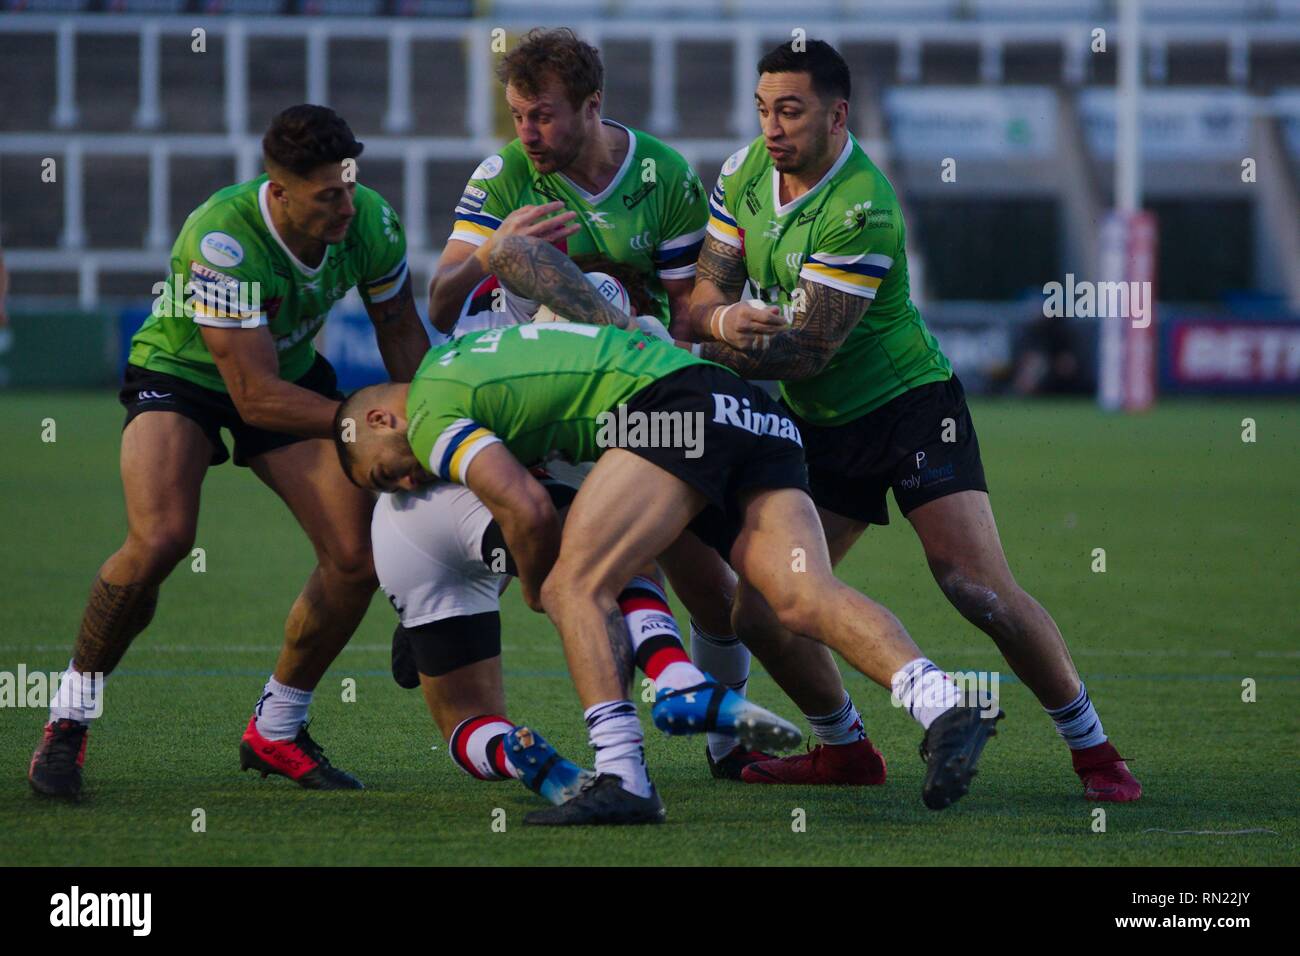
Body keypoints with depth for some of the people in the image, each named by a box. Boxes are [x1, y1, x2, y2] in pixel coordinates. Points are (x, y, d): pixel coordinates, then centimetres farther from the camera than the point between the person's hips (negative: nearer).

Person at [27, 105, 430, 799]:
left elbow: (401, 332, 1)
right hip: (181, 372, -5)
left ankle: (276, 732, 10)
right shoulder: (221, 239, -38)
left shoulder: (371, 223, -21)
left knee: (358, 554, -10)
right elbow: (256, 397, -36)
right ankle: (68, 721, -9)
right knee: (160, 540, -30)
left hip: (294, 371, 5)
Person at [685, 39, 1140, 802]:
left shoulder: (864, 210, -24)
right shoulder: (746, 172, -1)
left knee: (980, 589, -17)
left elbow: (807, 349, -25)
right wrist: (722, 318, -24)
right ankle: (843, 747, 18)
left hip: (909, 404, -7)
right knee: (758, 608, -3)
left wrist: (704, 353, -18)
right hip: (816, 425, 7)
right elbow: (706, 289, 0)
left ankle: (1094, 749, -3)